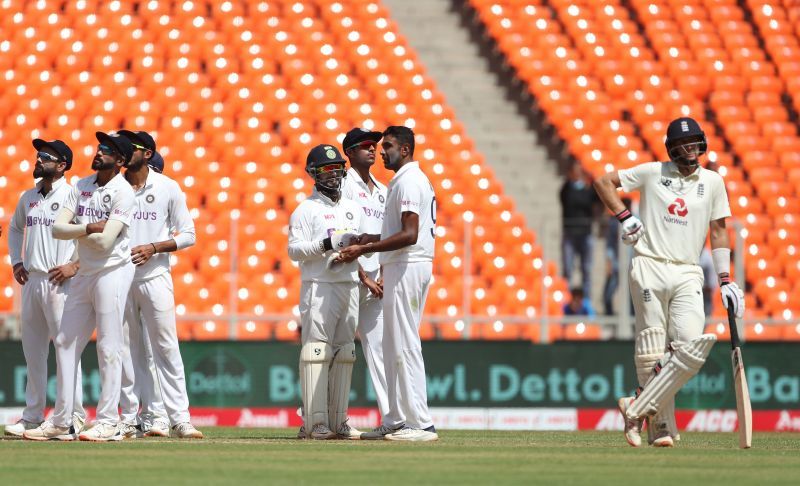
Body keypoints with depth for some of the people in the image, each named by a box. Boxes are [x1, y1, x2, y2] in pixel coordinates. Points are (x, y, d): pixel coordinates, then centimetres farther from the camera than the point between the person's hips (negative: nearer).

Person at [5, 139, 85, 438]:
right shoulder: (28, 198, 14)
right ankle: (32, 416, 14)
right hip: (31, 280, 7)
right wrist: (16, 261, 17)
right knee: (32, 351, 8)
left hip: (60, 282, -7)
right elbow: (15, 227, 31)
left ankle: (74, 416, -6)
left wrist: (76, 265, -15)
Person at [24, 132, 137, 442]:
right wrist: (88, 228, -16)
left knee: (108, 347, -8)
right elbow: (58, 228, 0)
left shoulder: (122, 192, -12)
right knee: (66, 343, 8)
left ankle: (108, 422, -5)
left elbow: (105, 241, -21)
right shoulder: (82, 186, 10)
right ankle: (60, 422, 13)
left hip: (112, 272, -8)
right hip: (84, 274, 8)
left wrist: (74, 230, -6)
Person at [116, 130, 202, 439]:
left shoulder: (167, 188, 3)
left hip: (155, 277, -2)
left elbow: (187, 235, 3)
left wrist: (153, 247, -12)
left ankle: (179, 418, -7)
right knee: (127, 352, 3)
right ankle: (131, 418, 7)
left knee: (166, 348, -6)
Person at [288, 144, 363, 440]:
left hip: (349, 285, 7)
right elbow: (294, 249, -8)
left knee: (344, 354, 6)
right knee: (316, 352, -9)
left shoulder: (353, 208, 18)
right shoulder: (307, 209, -1)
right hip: (319, 286, -7)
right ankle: (315, 422, -11)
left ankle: (338, 420, 9)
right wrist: (327, 244, -20)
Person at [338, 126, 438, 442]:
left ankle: (421, 424, -13)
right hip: (402, 267, 11)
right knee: (393, 346, 13)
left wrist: (364, 249, -23)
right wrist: (373, 239, 18)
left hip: (407, 268, -11)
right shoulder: (416, 180, 19)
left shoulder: (408, 181, -15)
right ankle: (397, 420, 16)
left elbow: (410, 235, -24)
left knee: (405, 345, -11)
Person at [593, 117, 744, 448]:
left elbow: (718, 232, 15)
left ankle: (638, 409, -7)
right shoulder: (652, 172, 6)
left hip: (688, 275, 2)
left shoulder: (712, 182, 13)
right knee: (651, 354, -6)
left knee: (692, 349, -16)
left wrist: (725, 281, 8)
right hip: (649, 270, -2)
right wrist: (625, 218, -1)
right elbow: (603, 182, 11)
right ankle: (660, 426, 1)